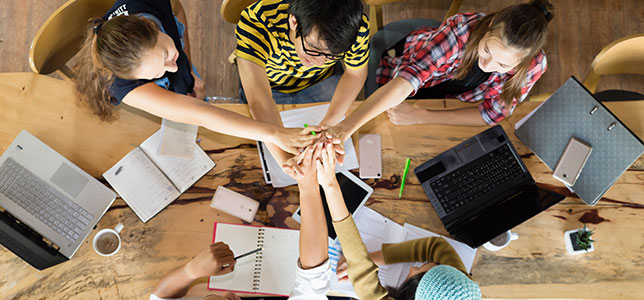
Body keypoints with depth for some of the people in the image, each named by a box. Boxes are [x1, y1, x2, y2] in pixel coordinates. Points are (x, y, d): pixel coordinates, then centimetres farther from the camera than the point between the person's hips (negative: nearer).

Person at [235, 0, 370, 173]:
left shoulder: (357, 27, -34)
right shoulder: (255, 22, -43)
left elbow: (355, 74, -16)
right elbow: (259, 100, -47)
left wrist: (328, 124, -28)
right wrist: (284, 158, -54)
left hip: (323, 81, 2)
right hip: (271, 85, -1)